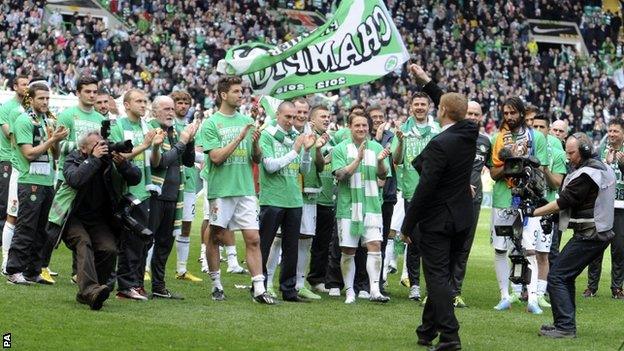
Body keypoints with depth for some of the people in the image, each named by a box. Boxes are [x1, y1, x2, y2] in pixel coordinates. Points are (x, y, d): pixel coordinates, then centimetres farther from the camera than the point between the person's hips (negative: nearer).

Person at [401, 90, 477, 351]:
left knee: (438, 278, -4)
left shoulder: (440, 144, -21)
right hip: (461, 219, 8)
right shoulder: (469, 136, 2)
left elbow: (425, 188, -21)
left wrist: (407, 225, -12)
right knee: (441, 277, 16)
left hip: (437, 220, -8)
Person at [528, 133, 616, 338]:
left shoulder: (585, 175, -17)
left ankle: (565, 327, -12)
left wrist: (534, 212, -9)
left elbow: (564, 202, -17)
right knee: (566, 277, 17)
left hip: (587, 236, -10)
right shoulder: (604, 169, 13)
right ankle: (565, 324, 18)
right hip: (603, 234, 10)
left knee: (556, 276, -9)